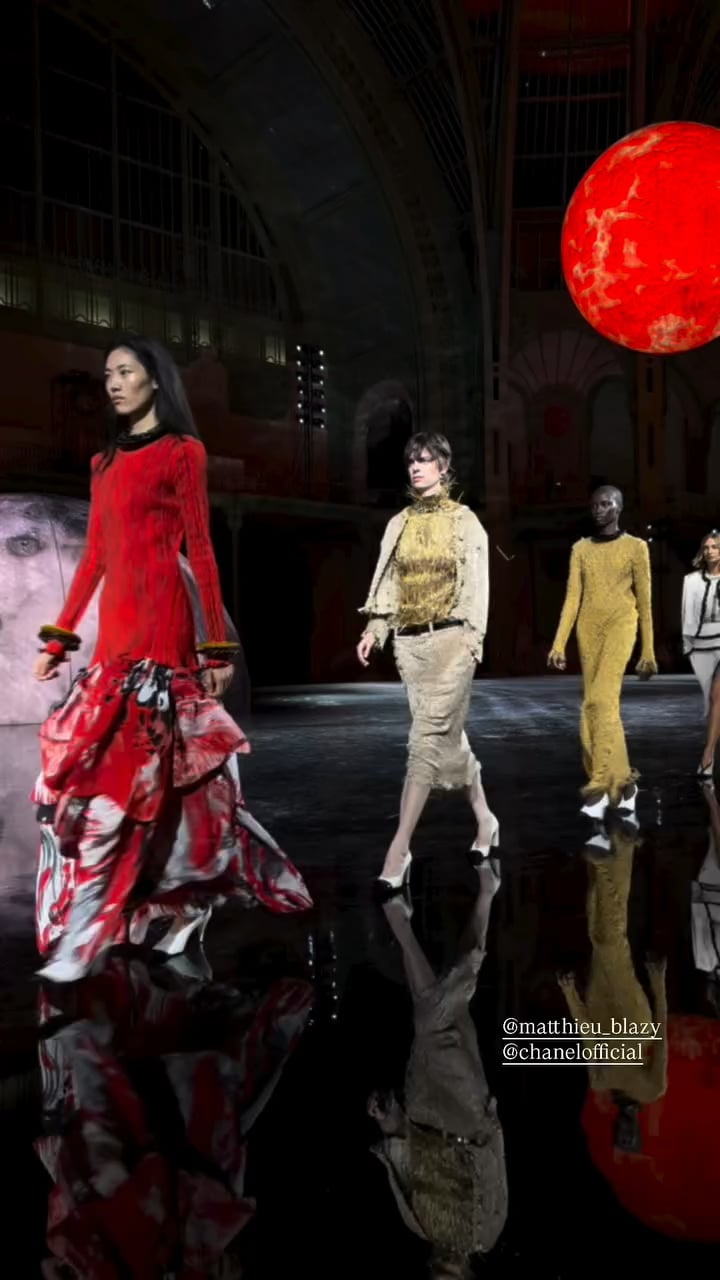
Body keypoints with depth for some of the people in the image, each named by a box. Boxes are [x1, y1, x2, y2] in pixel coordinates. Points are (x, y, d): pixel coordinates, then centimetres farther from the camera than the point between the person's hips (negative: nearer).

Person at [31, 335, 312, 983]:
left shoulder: (183, 452, 0)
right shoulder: (105, 461, 19)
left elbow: (201, 552, -4)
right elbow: (94, 556, 18)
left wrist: (217, 646, -7)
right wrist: (58, 638, 15)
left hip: (159, 620, -7)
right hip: (115, 622, 7)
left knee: (123, 769, -8)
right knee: (160, 767, 9)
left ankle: (83, 939, -3)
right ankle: (191, 905, 22)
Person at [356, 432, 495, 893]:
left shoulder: (464, 520, 0)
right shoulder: (399, 523, 13)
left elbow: (476, 582, -4)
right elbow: (388, 581, 12)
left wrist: (473, 636, -14)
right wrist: (374, 630, 1)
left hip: (450, 638, -5)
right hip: (410, 642, 5)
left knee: (427, 739, -11)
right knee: (448, 736, 12)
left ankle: (399, 849, -10)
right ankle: (485, 819, 30)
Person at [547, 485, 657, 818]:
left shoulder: (635, 547, 2)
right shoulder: (581, 549, 11)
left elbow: (644, 600, 3)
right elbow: (572, 598, 6)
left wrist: (648, 650, 2)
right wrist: (558, 644, -2)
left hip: (620, 626, -4)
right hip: (588, 628, 5)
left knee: (602, 700, -19)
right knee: (593, 704, 5)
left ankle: (601, 784, -14)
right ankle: (622, 779, 17)